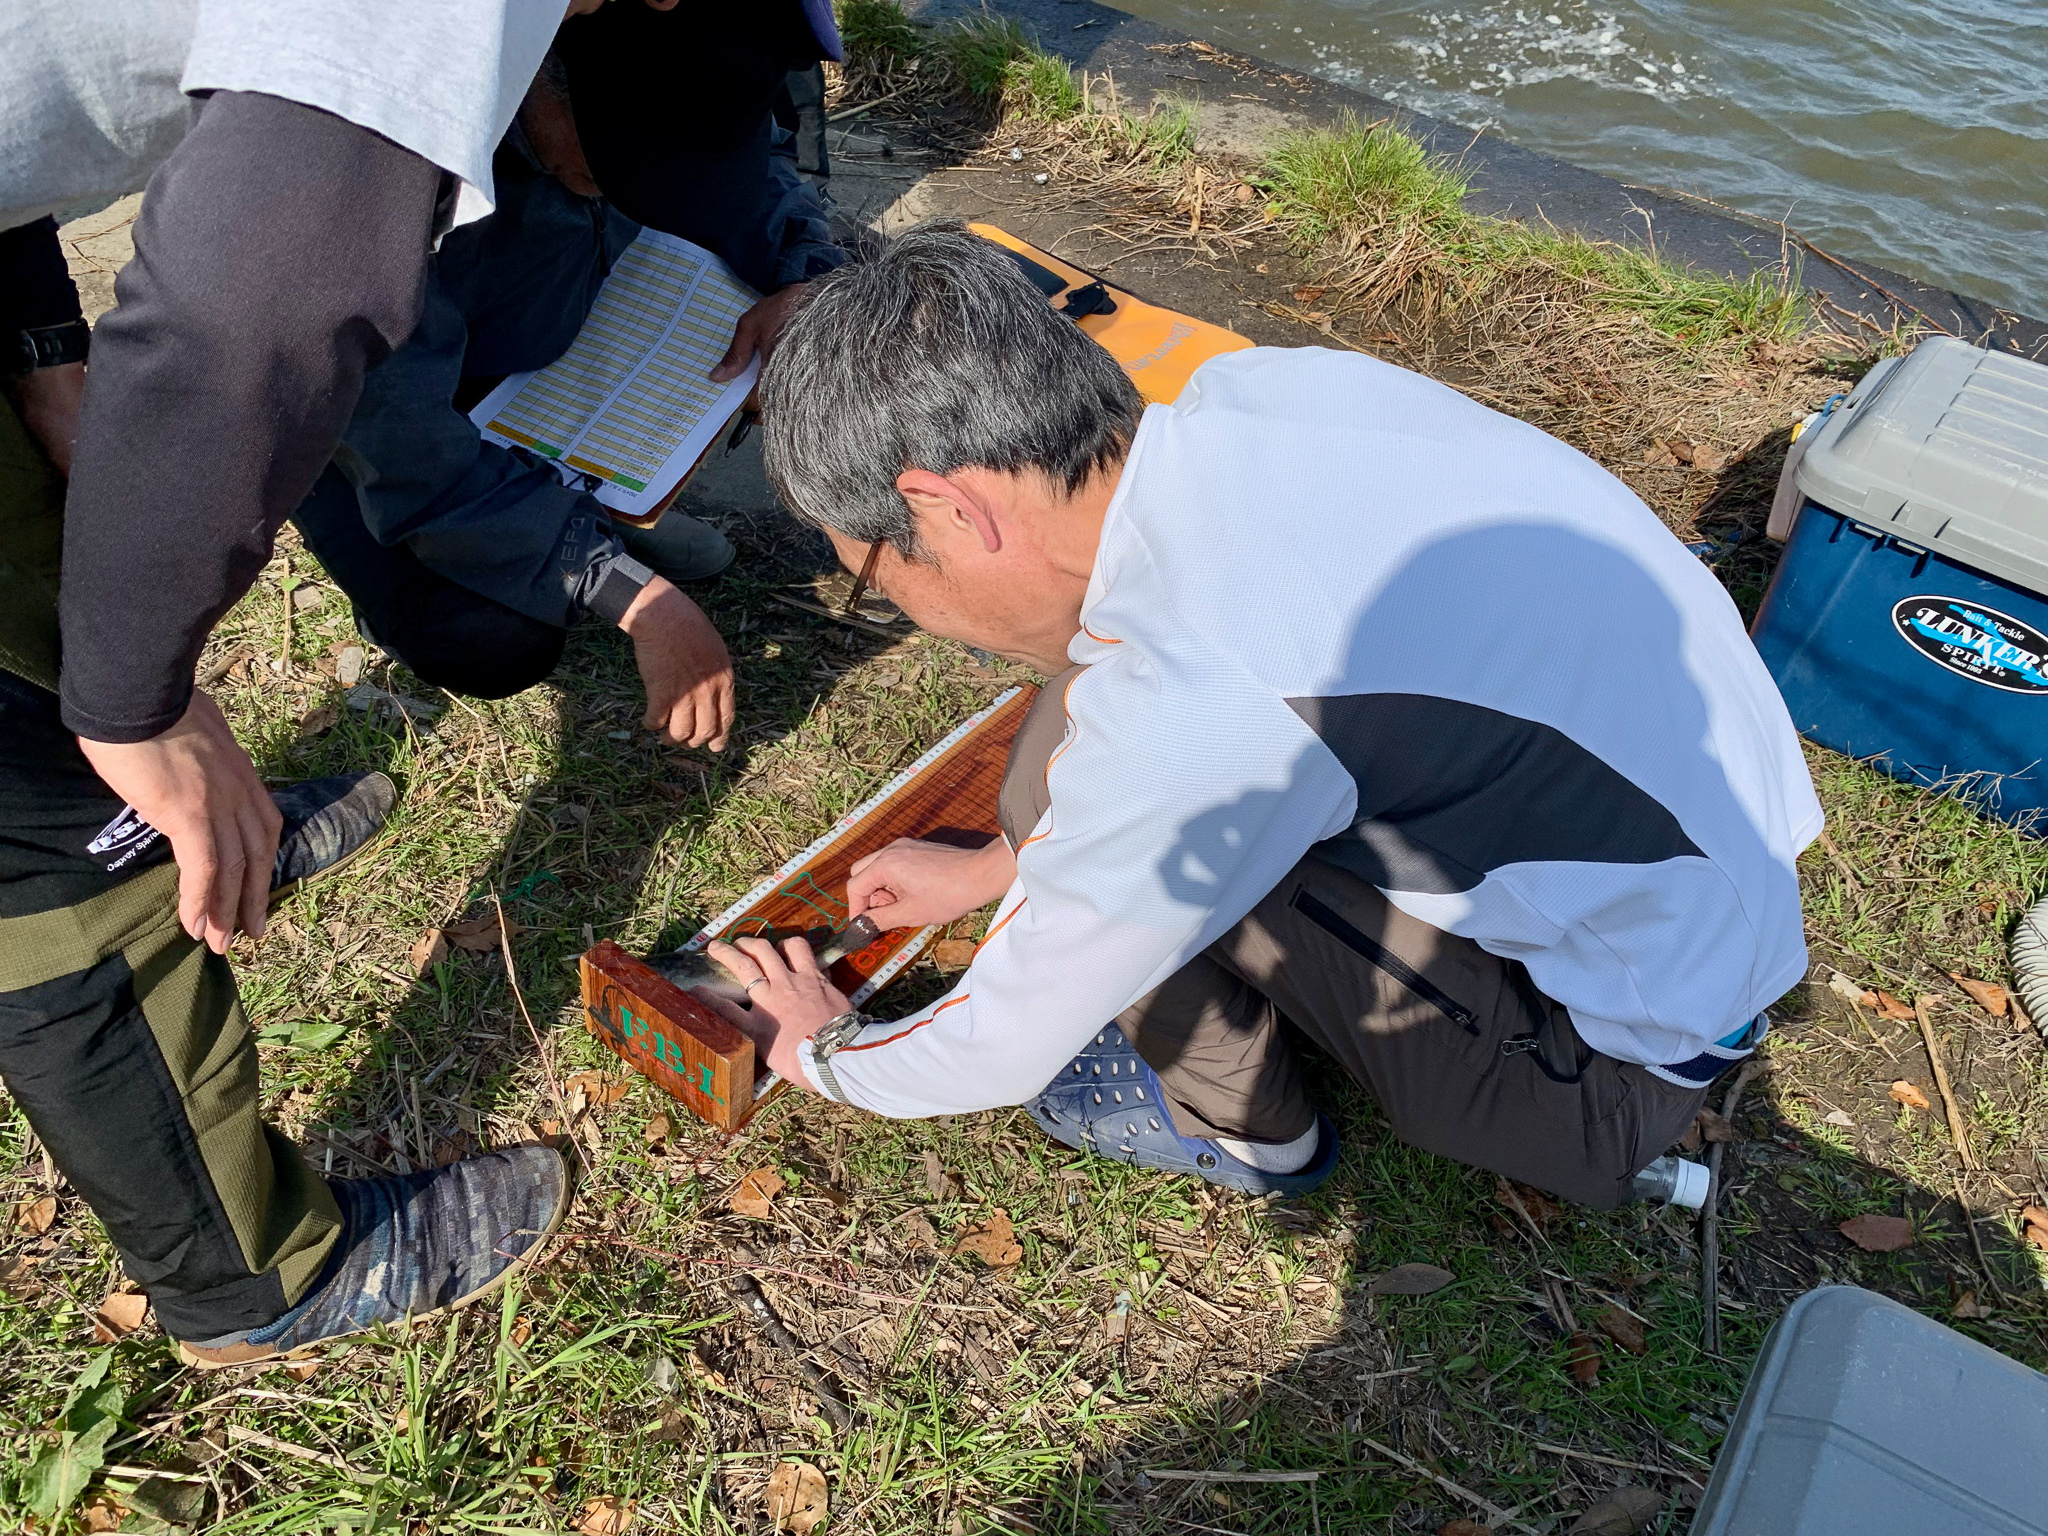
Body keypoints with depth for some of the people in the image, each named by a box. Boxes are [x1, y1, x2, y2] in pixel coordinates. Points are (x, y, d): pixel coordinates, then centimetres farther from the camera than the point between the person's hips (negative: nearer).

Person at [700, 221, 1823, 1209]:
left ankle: (1239, 1126, 10)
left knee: (1060, 757, -13)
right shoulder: (1259, 386, -9)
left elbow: (999, 1054, -16)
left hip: (1619, 1079, -7)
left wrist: (822, 1052, 7)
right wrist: (991, 868, 18)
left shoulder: (1192, 701, -32)